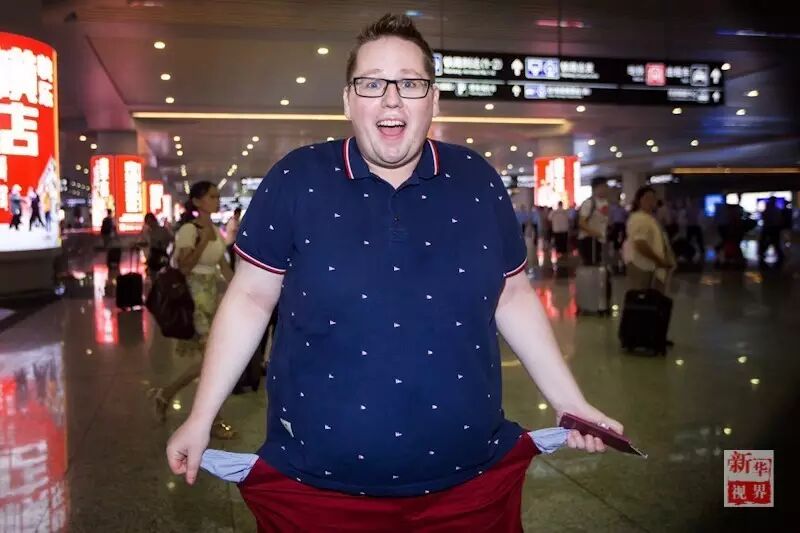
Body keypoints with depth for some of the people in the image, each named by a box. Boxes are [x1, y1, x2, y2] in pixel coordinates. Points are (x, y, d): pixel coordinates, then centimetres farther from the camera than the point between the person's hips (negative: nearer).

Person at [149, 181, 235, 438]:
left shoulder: (216, 230, 11)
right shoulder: (189, 230, -13)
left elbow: (224, 266, 13)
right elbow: (184, 267, -22)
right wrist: (204, 237, -24)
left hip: (213, 296, 8)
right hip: (195, 298, -8)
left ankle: (165, 393, 28)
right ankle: (212, 420, 9)